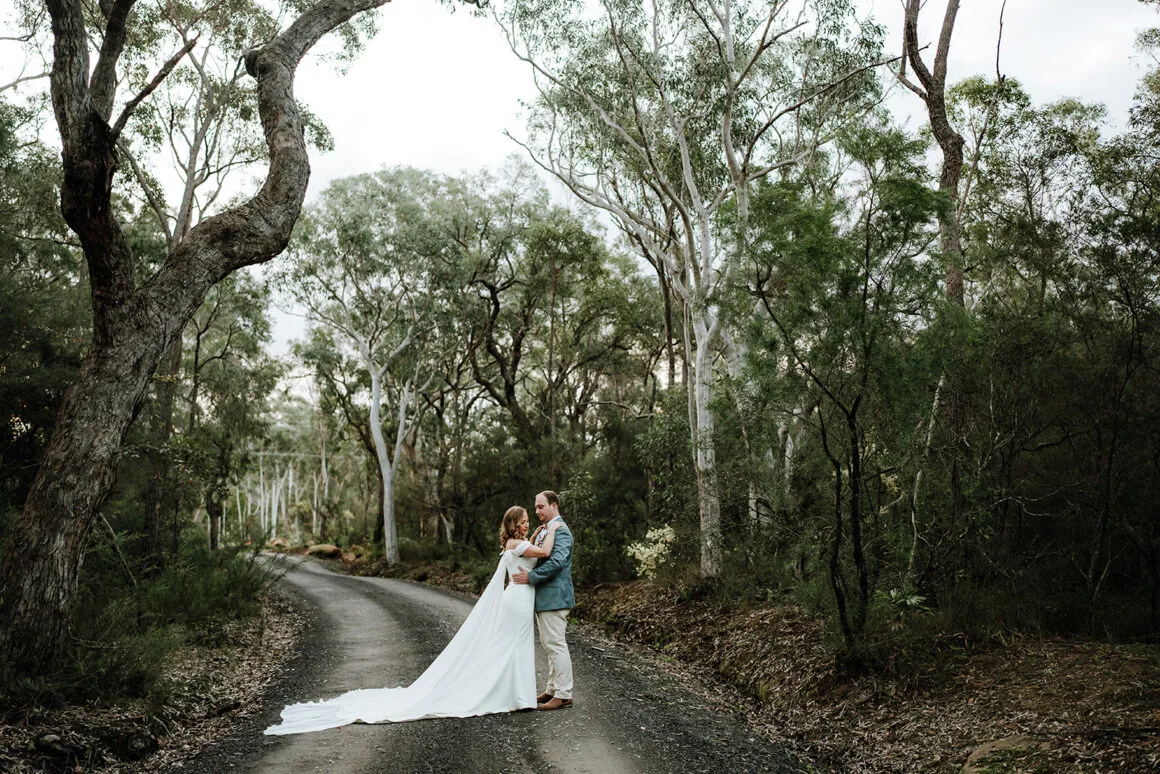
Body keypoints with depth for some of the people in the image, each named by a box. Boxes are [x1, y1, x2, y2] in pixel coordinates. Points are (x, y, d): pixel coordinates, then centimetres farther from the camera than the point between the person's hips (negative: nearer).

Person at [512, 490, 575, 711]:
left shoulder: (560, 531, -15)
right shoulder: (544, 530, 16)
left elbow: (557, 561, -27)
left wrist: (530, 577, -23)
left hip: (554, 597, -10)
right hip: (544, 597, 10)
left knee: (556, 645, -6)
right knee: (549, 645, 16)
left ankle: (563, 695, 0)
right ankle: (553, 689, 25)